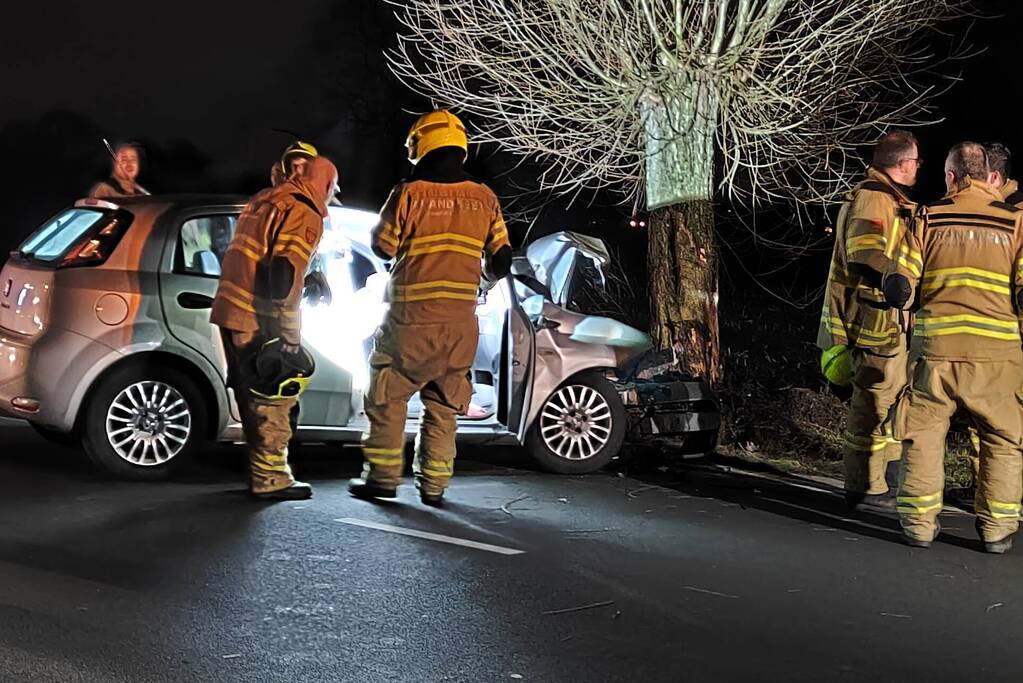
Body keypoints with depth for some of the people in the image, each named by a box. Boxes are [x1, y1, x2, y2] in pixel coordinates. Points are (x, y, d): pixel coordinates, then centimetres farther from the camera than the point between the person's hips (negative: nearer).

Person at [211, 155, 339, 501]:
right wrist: (290, 337, -21)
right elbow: (284, 275, -22)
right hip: (256, 320, -9)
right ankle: (271, 479, 1)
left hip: (230, 310, 9)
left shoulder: (262, 200, 19)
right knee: (273, 398, -2)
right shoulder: (305, 215, -10)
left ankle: (262, 471, 24)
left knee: (255, 396, 16)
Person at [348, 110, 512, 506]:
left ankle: (383, 477, 9)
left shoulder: (408, 194, -9)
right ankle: (433, 485, 14)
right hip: (460, 322, 4)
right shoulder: (484, 199, 3)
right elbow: (501, 260, 7)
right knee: (443, 405, 13)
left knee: (387, 398, 10)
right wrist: (488, 275, 29)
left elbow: (383, 247, 2)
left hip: (412, 317, -4)